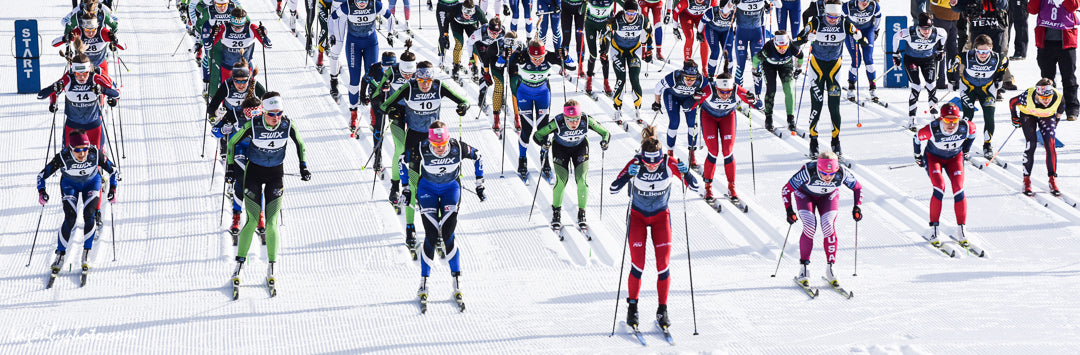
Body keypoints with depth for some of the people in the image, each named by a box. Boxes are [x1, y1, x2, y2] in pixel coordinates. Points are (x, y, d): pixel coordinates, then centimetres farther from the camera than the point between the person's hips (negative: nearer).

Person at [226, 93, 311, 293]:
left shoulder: (288, 125, -16)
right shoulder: (253, 125, -22)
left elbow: (300, 145, 3)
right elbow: (232, 142, -5)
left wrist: (303, 167, -5)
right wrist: (231, 166, -9)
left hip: (276, 174, 1)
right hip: (253, 172, -1)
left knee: (271, 223, -5)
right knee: (252, 221, -7)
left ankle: (271, 269, 6)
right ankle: (239, 266, 6)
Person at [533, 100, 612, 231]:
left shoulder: (587, 121, -31)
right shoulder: (557, 123, -34)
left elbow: (605, 133, -16)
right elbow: (537, 135, -22)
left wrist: (605, 141, -37)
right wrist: (544, 143, -42)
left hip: (580, 148, 1)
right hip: (561, 148, -1)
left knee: (581, 180, -12)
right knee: (561, 180, -12)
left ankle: (582, 214, 5)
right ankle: (556, 214, 10)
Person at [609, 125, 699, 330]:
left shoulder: (670, 164, -21)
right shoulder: (635, 164, -23)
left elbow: (694, 187, -17)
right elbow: (613, 189, -28)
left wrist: (685, 174, -38)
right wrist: (629, 175, -45)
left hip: (661, 216, 1)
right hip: (637, 216, -1)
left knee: (663, 265, -6)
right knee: (638, 265, -9)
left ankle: (662, 310, 7)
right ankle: (632, 306, 11)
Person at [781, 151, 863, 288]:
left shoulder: (842, 173, -32)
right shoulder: (807, 172, -39)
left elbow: (857, 188, -11)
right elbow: (786, 189, -27)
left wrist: (857, 207, -22)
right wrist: (789, 210, -33)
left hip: (828, 196, 2)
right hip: (805, 194, -2)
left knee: (828, 227, -18)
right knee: (810, 226, -21)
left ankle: (830, 269, -6)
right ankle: (804, 270, -9)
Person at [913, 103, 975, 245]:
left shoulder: (965, 127, -27)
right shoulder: (932, 129, -34)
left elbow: (973, 131, 0)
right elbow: (917, 137, -12)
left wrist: (965, 150, 12)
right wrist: (918, 156, 3)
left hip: (954, 158, 2)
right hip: (933, 157, -2)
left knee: (958, 190, -13)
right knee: (939, 188, -22)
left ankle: (961, 230, -2)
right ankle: (934, 229, -14)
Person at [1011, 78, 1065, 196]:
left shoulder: (1058, 97, -33)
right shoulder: (1028, 97, -39)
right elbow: (1012, 102, -17)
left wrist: (1057, 119, 6)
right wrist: (1015, 118, -4)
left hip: (1048, 116, 2)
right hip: (1028, 115, -2)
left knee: (1050, 144, -14)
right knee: (1031, 144, -17)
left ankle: (1052, 180, -7)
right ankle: (1026, 180, -8)